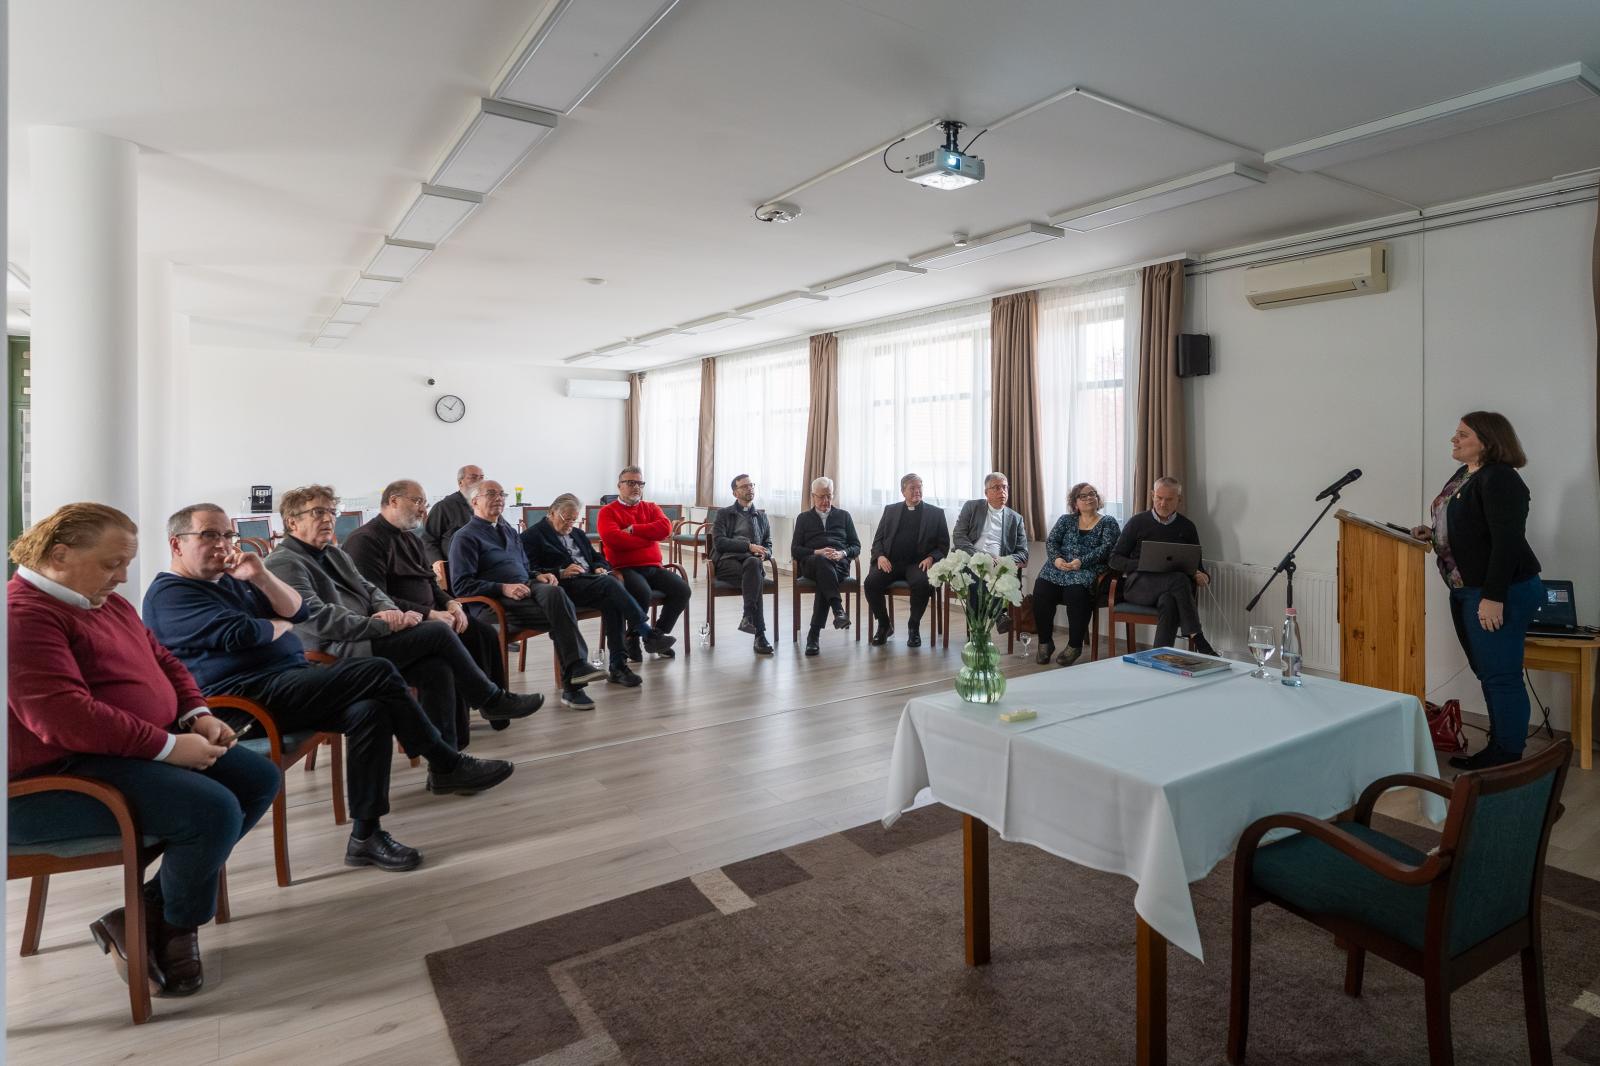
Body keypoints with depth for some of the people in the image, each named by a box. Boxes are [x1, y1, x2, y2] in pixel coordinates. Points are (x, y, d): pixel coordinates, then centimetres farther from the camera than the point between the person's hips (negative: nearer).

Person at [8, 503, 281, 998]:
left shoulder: (106, 601, 12)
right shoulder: (22, 615, -19)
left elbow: (162, 660, 19)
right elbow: (63, 718, -29)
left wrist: (198, 715, 1)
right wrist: (169, 747, -25)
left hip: (143, 750, 10)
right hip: (58, 776, -10)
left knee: (260, 779, 4)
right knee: (213, 809, -27)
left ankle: (144, 912, 4)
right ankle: (175, 927, 4)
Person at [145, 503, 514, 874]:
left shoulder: (228, 579, 24)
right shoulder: (168, 595, -3)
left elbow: (298, 611, 14)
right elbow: (240, 633, -18)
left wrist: (261, 576, -1)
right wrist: (281, 626, 2)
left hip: (290, 682, 9)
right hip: (246, 701, -9)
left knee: (371, 710, -17)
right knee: (379, 673, -23)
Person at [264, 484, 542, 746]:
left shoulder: (334, 553, 22)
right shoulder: (283, 563, -7)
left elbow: (369, 589, 17)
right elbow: (316, 617, -18)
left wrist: (393, 613, -6)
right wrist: (381, 625, -20)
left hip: (362, 637, 8)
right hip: (333, 654, -8)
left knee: (437, 668, -16)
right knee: (438, 632, -17)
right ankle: (493, 700, 0)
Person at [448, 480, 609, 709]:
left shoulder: (509, 531, 27)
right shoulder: (465, 537, 4)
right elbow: (461, 585, -7)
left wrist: (537, 577, 10)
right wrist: (504, 588, -18)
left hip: (526, 589, 6)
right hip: (495, 602, -6)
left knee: (554, 592, -31)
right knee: (560, 614, -30)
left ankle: (573, 676, -34)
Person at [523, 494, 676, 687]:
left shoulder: (578, 534, 29)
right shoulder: (532, 536, 7)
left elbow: (598, 557, 29)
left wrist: (600, 568, 5)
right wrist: (561, 573, -17)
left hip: (591, 580, 6)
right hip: (566, 585, -6)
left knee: (612, 602, -29)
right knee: (609, 583, -31)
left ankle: (618, 665, -31)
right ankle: (648, 634, -33)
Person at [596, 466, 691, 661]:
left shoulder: (651, 508, 18)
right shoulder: (608, 511, 5)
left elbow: (666, 528, -2)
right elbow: (613, 538, -15)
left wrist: (633, 529, -9)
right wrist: (650, 537, -7)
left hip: (653, 567, 5)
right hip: (625, 569, -5)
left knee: (682, 590, -17)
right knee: (642, 592, -35)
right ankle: (633, 639, -9)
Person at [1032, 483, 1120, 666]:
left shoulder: (1108, 523, 13)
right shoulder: (1066, 520, 21)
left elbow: (1107, 548, -3)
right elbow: (1051, 541, 9)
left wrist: (1082, 561, -17)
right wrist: (1056, 558, -13)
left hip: (1088, 570, -3)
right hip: (1059, 567, 3)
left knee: (1076, 591, -36)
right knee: (1041, 589, -28)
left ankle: (1074, 646, -20)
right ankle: (1045, 642, -12)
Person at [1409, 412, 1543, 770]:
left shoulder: (1499, 479, -16)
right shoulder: (1463, 475, 13)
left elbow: (1506, 542, -22)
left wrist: (1493, 597, -24)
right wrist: (1434, 532, 6)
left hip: (1501, 592, -10)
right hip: (1466, 591, 10)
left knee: (1501, 677, -2)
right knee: (1487, 674, 15)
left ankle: (1509, 762, 8)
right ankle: (1496, 750, 26)